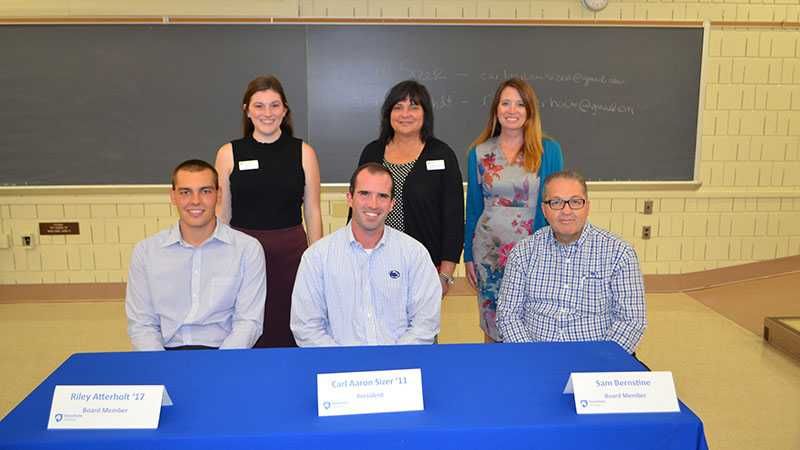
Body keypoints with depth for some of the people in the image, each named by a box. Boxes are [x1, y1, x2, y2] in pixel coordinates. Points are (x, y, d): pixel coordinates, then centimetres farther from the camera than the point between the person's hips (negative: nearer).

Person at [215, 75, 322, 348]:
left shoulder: (303, 152, 3)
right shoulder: (229, 153, 3)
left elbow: (313, 212, 4)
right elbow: (222, 213, 8)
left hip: (291, 252, 0)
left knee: (289, 329, 5)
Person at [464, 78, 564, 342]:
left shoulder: (549, 151, -2)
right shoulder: (479, 153, 3)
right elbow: (473, 207, 8)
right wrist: (468, 256, 8)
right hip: (488, 251, 2)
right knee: (492, 325, 11)